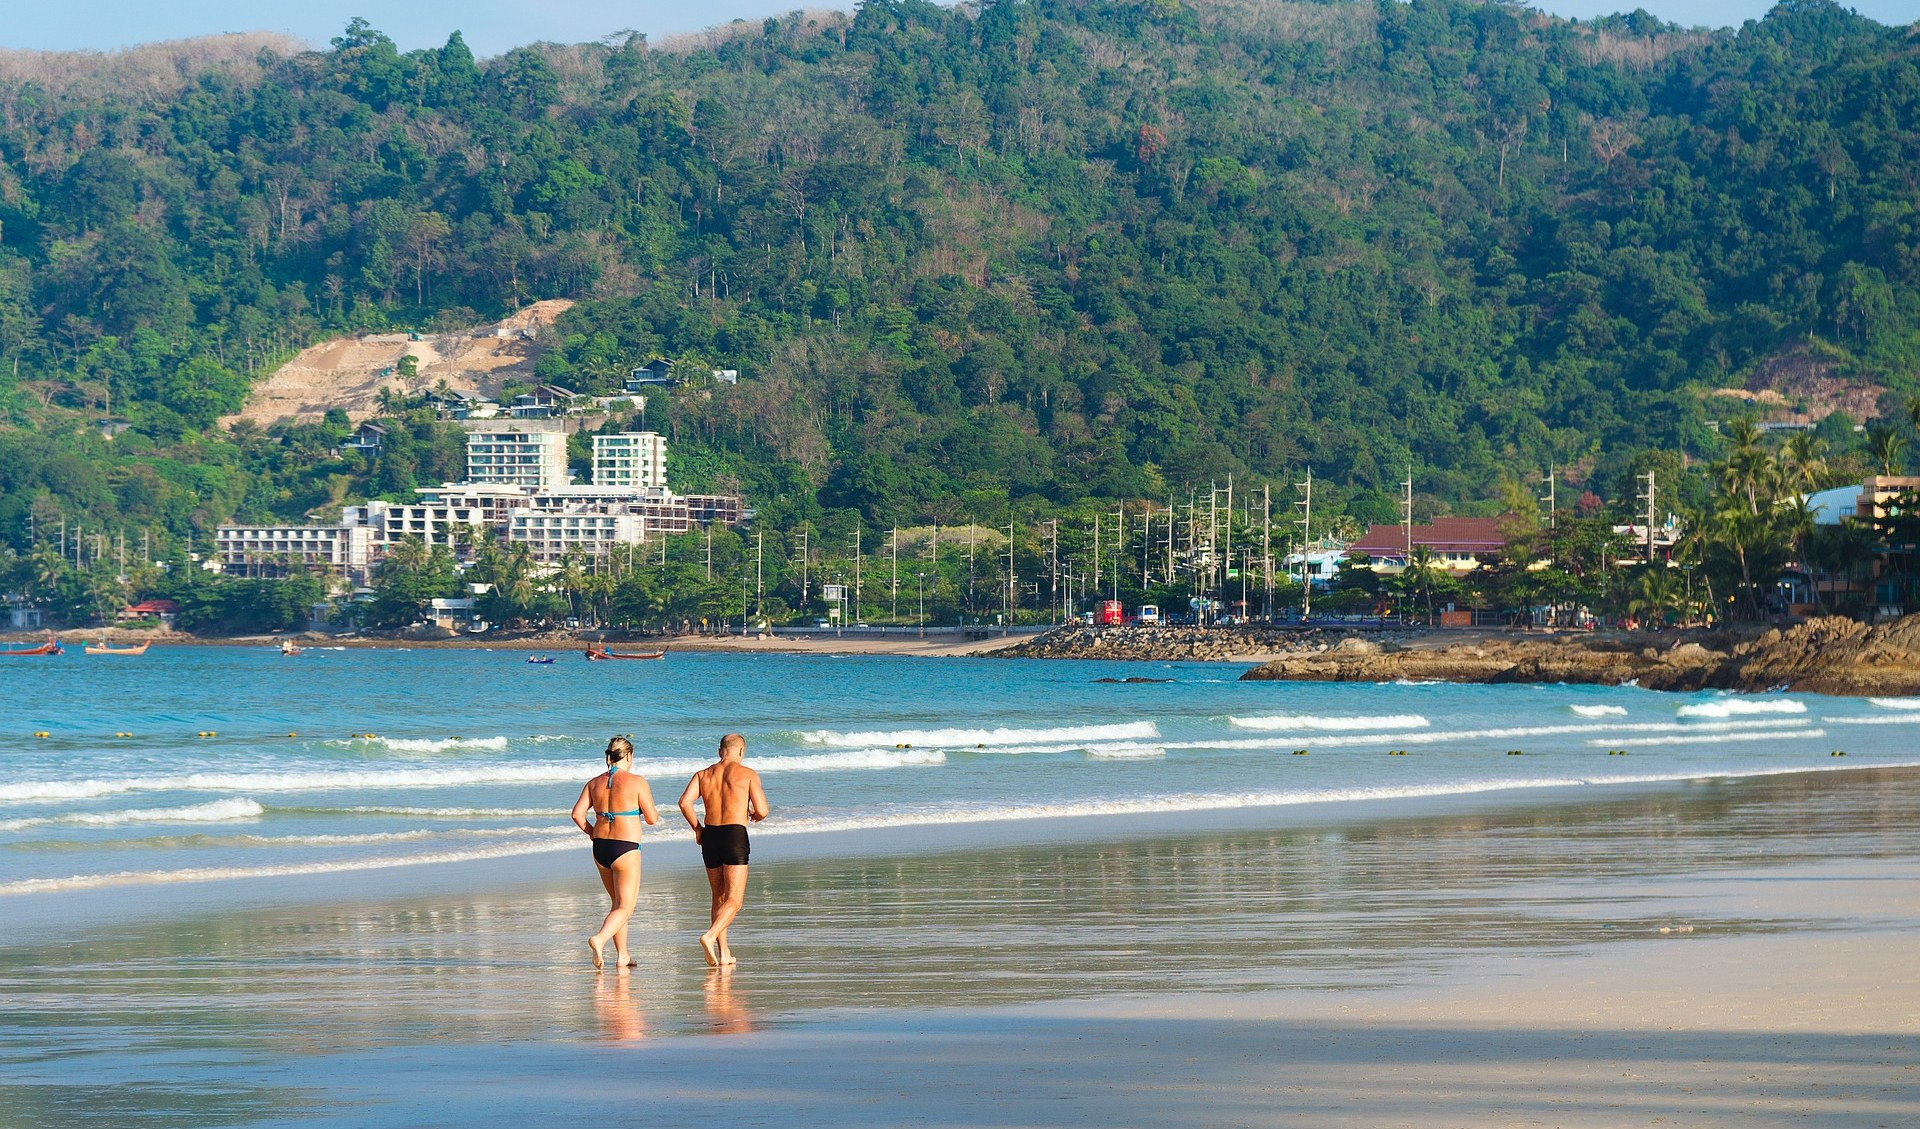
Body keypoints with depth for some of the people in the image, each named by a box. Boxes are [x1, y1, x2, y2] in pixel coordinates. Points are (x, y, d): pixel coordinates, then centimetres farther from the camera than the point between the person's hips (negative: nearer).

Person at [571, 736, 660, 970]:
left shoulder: (595, 783, 5)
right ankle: (600, 939, -28)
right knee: (625, 907, -3)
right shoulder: (637, 782, -8)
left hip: (600, 847, 6)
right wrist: (655, 815, 16)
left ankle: (622, 954, 24)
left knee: (618, 902, 21)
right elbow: (651, 818, -7)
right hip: (625, 849, -6)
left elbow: (577, 814, 0)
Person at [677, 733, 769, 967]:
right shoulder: (748, 774, 0)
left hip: (710, 835, 5)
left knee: (719, 897, 17)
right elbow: (762, 810, -6)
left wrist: (697, 828, 10)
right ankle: (709, 937, -28)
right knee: (734, 901, -5)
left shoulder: (703, 774, 10)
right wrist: (755, 816, 18)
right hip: (735, 835, -5)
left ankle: (724, 953, 16)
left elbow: (685, 802, -4)